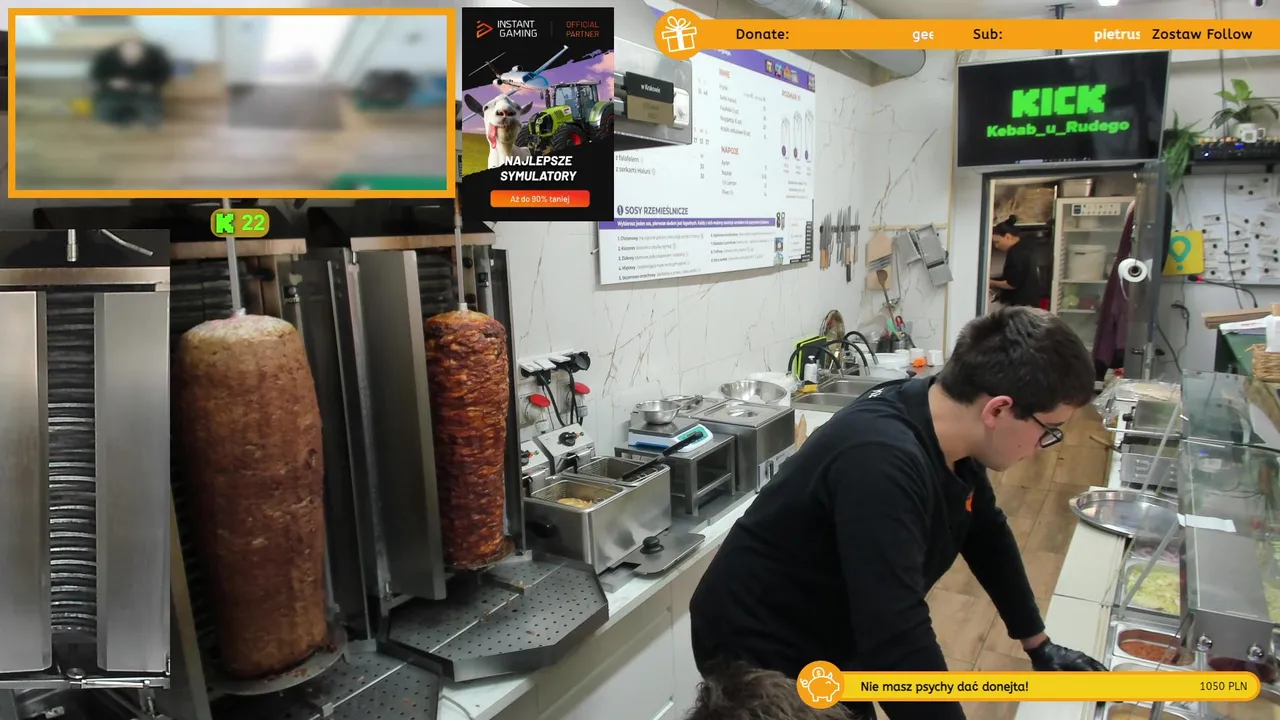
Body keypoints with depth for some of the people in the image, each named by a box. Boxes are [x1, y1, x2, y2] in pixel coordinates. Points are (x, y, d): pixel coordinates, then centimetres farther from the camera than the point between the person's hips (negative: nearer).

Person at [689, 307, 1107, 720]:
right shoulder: (883, 459, -36)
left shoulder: (951, 432, -7)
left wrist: (1039, 646, 16)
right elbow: (898, 640, -39)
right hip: (762, 655, -8)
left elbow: (987, 536, 9)